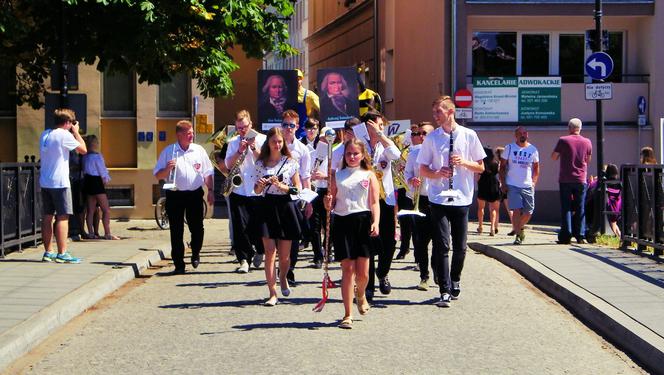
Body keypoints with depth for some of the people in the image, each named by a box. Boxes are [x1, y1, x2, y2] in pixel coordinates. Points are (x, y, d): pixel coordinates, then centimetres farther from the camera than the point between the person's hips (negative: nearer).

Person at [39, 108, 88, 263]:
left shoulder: (44, 134, 11)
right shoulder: (64, 135, -12)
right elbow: (83, 150, -5)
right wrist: (76, 132, 6)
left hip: (45, 182, 8)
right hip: (60, 182, -8)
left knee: (47, 217, 10)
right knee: (62, 217, -5)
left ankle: (48, 252, 14)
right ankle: (62, 254, -7)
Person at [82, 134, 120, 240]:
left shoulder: (85, 157, 7)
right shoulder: (97, 156, -13)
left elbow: (84, 171, 10)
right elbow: (102, 171, -9)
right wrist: (106, 180, 9)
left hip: (88, 181, 8)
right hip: (97, 183, -8)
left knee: (91, 210, 10)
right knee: (106, 210, -5)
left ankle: (91, 233, 10)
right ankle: (107, 234, -9)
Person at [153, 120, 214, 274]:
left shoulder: (199, 150, 7)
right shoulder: (168, 151, 2)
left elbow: (208, 173, 12)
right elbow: (158, 175, 3)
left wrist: (210, 190, 3)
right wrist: (167, 169, -16)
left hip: (195, 194, 1)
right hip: (175, 195, -1)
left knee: (197, 228, 2)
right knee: (176, 231, 1)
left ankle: (195, 253, 30)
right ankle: (179, 264, 7)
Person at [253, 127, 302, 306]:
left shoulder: (291, 162, 2)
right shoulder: (260, 163, 7)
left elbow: (298, 188, 1)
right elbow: (256, 191, 12)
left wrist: (282, 186, -15)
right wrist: (260, 185, -11)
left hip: (285, 207, -1)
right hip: (268, 207, 1)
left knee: (284, 254, 6)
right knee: (270, 253, -5)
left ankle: (282, 278, 39)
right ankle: (273, 294, -1)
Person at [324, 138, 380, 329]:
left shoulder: (369, 175, 8)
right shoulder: (337, 175, 11)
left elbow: (374, 203, 3)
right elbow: (331, 203, 13)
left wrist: (376, 222, -12)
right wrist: (328, 203, -11)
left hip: (363, 222, -1)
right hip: (343, 222, 1)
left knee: (362, 272, -1)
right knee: (348, 269, -2)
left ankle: (360, 293, 36)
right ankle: (348, 315, 5)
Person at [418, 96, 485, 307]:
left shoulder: (469, 136, 3)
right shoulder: (431, 138, 4)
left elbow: (480, 167, 8)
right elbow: (423, 170, 7)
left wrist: (464, 162, -10)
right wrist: (437, 173, -13)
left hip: (461, 198, 1)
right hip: (438, 198, -1)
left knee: (460, 247, 9)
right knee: (441, 246, -7)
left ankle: (455, 281, 32)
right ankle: (445, 291, -5)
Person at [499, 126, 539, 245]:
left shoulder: (533, 149, 6)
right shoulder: (509, 148, 1)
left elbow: (536, 168, 14)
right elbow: (502, 166, 3)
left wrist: (534, 182, 1)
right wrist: (503, 183, -4)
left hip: (528, 186, 3)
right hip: (512, 186, -2)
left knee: (528, 212, 4)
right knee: (517, 210, -11)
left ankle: (519, 228, 29)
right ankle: (518, 235, -3)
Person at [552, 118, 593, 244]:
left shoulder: (563, 140, -6)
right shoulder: (587, 142, 3)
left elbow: (554, 157, 2)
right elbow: (588, 159, 15)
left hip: (565, 180, -2)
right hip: (581, 180, 2)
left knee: (566, 208, 1)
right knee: (580, 209, 8)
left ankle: (566, 236, -3)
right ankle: (580, 236, 6)